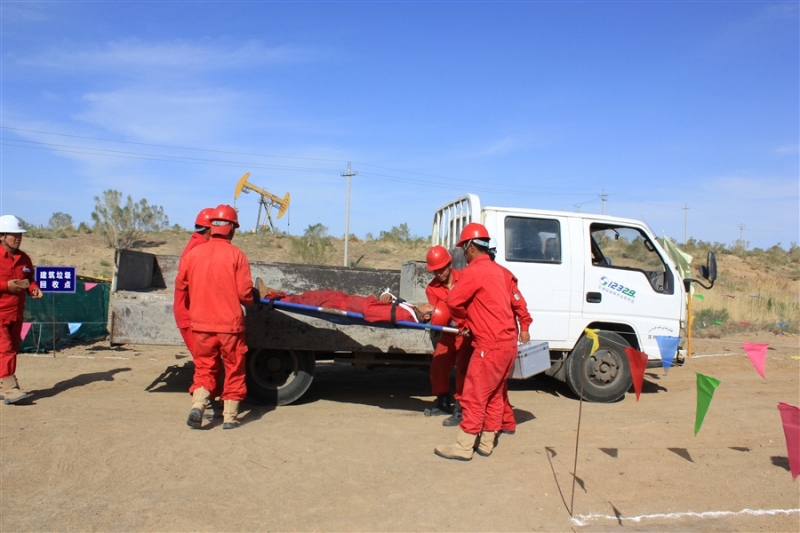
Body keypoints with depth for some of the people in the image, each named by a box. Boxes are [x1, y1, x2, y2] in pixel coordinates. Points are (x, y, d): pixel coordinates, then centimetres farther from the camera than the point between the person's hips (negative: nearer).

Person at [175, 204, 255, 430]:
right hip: (230, 324, -2)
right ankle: (230, 417, 14)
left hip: (201, 324, 2)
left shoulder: (193, 253, -1)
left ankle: (197, 405, -3)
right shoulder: (236, 255, -9)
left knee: (204, 368, 16)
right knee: (234, 369, 12)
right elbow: (244, 293, -13)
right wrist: (251, 301, 10)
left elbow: (180, 285, 10)